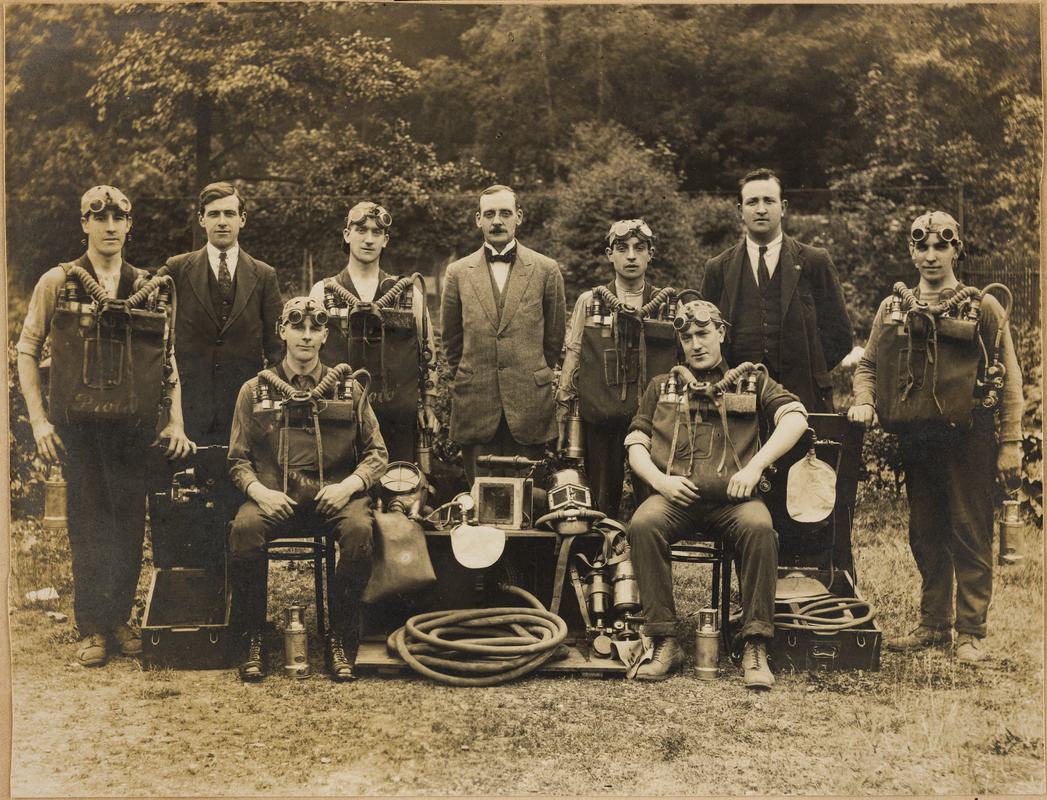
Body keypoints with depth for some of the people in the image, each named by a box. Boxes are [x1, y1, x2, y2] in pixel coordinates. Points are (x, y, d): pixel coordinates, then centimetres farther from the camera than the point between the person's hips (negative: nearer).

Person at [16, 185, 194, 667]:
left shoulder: (146, 288, 9)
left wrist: (175, 421, 0)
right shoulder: (57, 282, 3)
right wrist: (38, 419, -7)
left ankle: (120, 618, 16)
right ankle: (91, 627, 9)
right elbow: (27, 350, 2)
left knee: (130, 518, 3)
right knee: (88, 519, 0)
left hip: (132, 419, 2)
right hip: (76, 419, -2)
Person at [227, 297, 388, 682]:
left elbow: (377, 454, 13)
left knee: (359, 529, -33)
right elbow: (238, 460, 12)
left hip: (334, 495, 0)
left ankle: (340, 640, -17)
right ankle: (252, 640, -15)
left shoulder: (349, 389, 14)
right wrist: (258, 490, -9)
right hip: (274, 498, 0)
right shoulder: (255, 390, 12)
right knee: (244, 528, -33)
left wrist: (349, 485, -7)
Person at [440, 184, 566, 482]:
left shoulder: (546, 270, 4)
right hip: (475, 407, 1)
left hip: (529, 406, -1)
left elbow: (554, 337, 11)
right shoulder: (458, 273, 8)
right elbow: (450, 339, 15)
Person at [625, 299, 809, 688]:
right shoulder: (661, 387, 25)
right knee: (642, 525, -32)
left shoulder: (752, 381, 19)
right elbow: (636, 445, 18)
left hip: (732, 497, -1)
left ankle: (755, 648, -28)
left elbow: (795, 418, 3)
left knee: (759, 527, -35)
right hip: (676, 496, 1)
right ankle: (665, 644, -26)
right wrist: (659, 480, -4)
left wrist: (754, 467, -11)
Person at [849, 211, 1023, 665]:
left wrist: (1010, 443, -7)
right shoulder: (892, 308, 11)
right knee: (925, 537, 10)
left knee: (971, 536, 1)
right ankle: (933, 625, 21)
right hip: (916, 438, 4)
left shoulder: (984, 307, 2)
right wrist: (864, 402, -5)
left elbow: (1008, 378, 0)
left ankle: (971, 632, 8)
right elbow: (868, 364, 16)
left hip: (969, 437, -4)